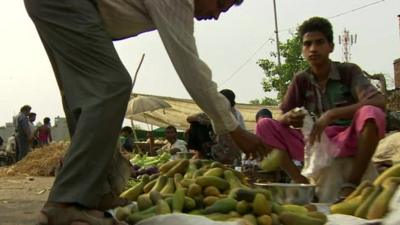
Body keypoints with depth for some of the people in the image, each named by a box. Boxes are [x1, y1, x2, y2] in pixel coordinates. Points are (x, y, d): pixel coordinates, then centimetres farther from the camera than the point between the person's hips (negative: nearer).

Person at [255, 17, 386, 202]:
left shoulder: (349, 71, -4)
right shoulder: (300, 80, 6)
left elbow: (379, 102, -20)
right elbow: (281, 119, 4)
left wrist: (332, 114, -30)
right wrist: (288, 119, -22)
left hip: (348, 142, -3)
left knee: (371, 113, -33)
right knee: (265, 126, -13)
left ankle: (351, 184, -25)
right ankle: (302, 183, -18)